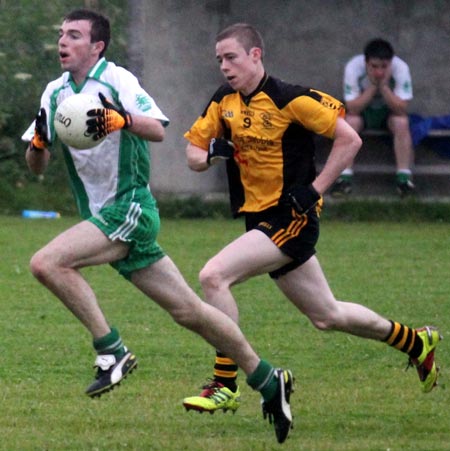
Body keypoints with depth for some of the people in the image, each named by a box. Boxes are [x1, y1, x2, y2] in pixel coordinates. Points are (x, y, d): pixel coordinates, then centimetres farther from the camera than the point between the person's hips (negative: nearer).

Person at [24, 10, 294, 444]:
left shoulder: (116, 80, -9)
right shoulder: (55, 93, 12)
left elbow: (158, 129, -21)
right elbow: (36, 165, 12)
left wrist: (120, 120, -39)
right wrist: (38, 142, -10)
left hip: (129, 208, -7)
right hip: (102, 216, 7)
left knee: (46, 262, -24)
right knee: (188, 311, 7)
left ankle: (111, 351, -17)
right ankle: (266, 380, 15)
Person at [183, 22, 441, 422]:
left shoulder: (290, 100, -14)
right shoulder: (224, 102, 6)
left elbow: (350, 139, -11)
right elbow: (193, 153, 9)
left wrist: (314, 190, -16)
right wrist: (210, 155, -14)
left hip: (291, 218, -8)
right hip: (261, 220, 8)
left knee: (213, 276, -23)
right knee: (326, 316, 17)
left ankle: (224, 385, -16)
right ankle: (416, 342, 37)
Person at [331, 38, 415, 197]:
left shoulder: (400, 68, -27)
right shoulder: (353, 67, -27)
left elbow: (401, 108, -28)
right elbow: (352, 108, -28)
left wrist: (383, 86, -37)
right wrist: (373, 86, -34)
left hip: (389, 112, 0)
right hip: (362, 111, 0)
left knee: (401, 123, -30)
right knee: (350, 121, -31)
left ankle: (404, 177, -24)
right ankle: (345, 177, -27)